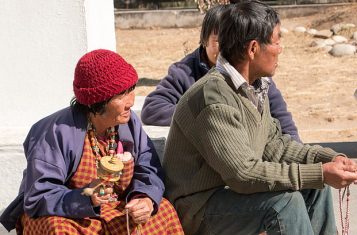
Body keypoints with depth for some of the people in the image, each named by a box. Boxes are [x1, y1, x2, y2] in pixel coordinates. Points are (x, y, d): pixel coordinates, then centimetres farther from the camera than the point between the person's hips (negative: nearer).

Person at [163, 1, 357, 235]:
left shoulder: (257, 85, 2)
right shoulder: (215, 98, -27)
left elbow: (273, 144, 8)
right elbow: (243, 173, -30)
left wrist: (328, 158, -5)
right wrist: (320, 174, -29)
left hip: (232, 188, 10)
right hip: (198, 208, -9)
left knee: (314, 185, 6)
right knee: (285, 200, -27)